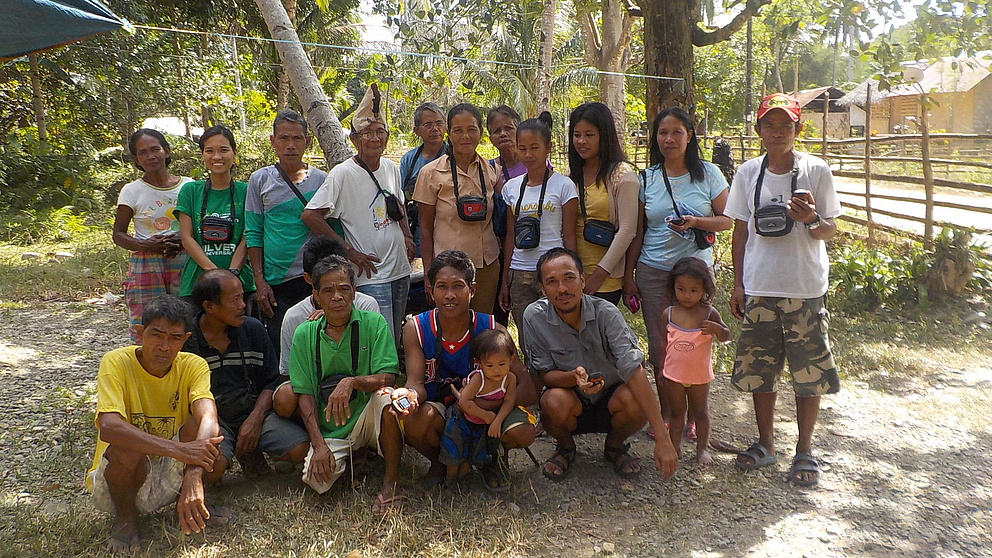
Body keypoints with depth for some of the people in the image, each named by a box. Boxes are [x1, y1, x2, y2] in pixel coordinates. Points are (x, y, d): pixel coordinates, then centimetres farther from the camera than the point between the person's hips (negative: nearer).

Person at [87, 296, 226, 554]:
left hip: (170, 479, 2)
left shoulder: (193, 366, -12)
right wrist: (178, 450, -46)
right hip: (113, 481, -1)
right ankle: (125, 518, -3)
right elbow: (108, 427, -35)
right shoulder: (117, 363, -18)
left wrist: (194, 475, -49)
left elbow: (208, 418, -30)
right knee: (128, 446, -33)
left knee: (203, 432, -24)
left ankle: (186, 502, 0)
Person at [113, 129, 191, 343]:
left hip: (183, 264, 1)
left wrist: (184, 242, -10)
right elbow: (118, 234, 5)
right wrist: (144, 245, -15)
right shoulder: (132, 191, 3)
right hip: (146, 266, -1)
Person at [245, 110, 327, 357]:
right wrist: (259, 281, -3)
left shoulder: (322, 180, 4)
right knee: (277, 349, 5)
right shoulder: (260, 180, 4)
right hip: (274, 283, 0)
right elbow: (253, 234, 4)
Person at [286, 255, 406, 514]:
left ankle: (390, 483, -17)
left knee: (386, 395, -34)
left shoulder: (373, 323, -5)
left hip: (368, 419, -2)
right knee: (318, 480, -24)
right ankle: (352, 459, 13)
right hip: (330, 431, 2)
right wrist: (319, 445, -13)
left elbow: (387, 378, -14)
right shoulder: (305, 334, 0)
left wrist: (352, 382, -34)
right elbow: (305, 394, -2)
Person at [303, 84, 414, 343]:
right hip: (370, 276, -7)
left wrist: (407, 236, 8)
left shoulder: (391, 168, 7)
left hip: (401, 270, 7)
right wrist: (350, 251, -17)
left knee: (395, 341, 15)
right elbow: (311, 215, -17)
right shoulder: (343, 174, -13)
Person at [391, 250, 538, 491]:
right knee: (414, 421, -34)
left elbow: (528, 391, -18)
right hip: (438, 411, 1)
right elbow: (416, 381, -17)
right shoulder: (416, 329, -13)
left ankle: (497, 455, 10)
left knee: (522, 432, -30)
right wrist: (411, 394, -43)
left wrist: (483, 403, -34)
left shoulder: (492, 331, -16)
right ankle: (439, 461, 4)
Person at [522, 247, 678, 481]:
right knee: (555, 401, -33)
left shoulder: (606, 313, -21)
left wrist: (662, 438, -35)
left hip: (610, 397, 0)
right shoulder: (534, 317, -18)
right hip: (570, 401, 0)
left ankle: (614, 446, 5)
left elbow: (633, 369, -29)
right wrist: (573, 377, -37)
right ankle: (565, 448, 4)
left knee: (634, 402, -31)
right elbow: (545, 374, -11)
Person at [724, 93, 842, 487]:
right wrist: (738, 283, 7)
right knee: (759, 369, 9)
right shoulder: (748, 173, 5)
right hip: (759, 288, 2)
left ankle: (804, 449, 18)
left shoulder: (816, 171, -3)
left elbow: (830, 231, 1)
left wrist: (812, 219, -22)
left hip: (805, 288, -2)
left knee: (809, 371, 3)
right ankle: (765, 443, 26)